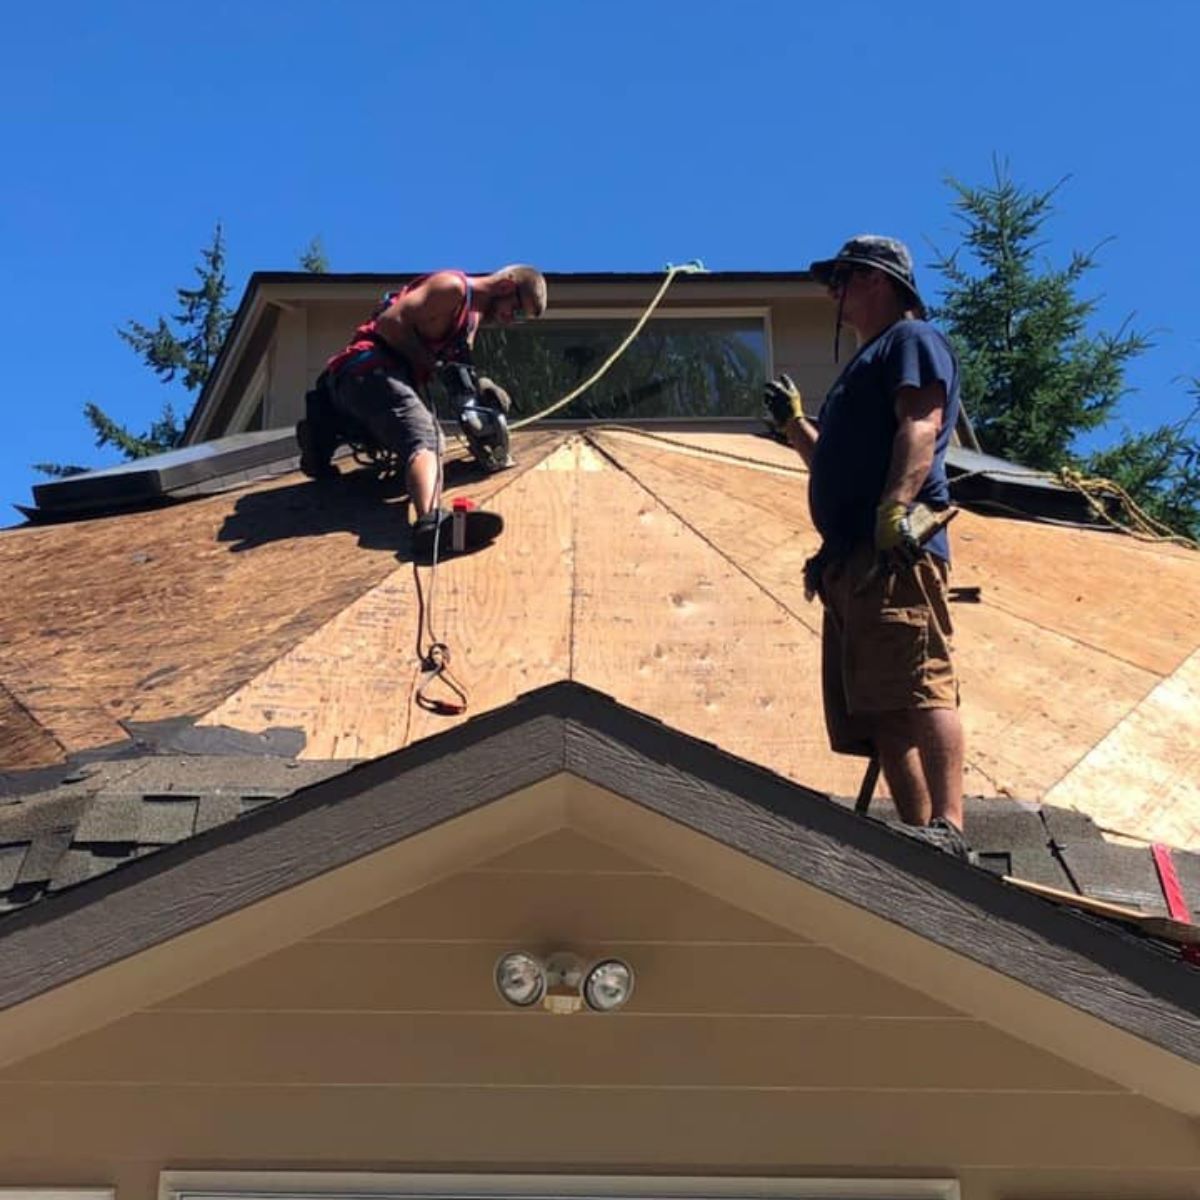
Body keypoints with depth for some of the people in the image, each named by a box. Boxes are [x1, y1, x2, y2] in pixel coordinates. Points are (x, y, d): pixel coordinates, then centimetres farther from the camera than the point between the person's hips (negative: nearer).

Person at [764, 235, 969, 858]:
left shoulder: (912, 338, 7)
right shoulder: (867, 363, 34)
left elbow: (921, 424, -12)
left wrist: (896, 506, -25)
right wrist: (793, 423, 33)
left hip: (894, 549, -10)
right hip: (852, 558, 10)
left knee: (915, 688, -20)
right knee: (878, 711, 2)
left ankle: (947, 831, -25)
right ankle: (918, 832, 1)